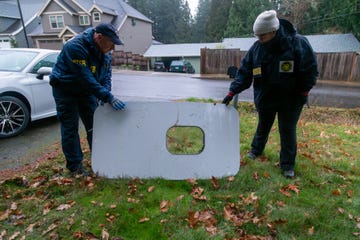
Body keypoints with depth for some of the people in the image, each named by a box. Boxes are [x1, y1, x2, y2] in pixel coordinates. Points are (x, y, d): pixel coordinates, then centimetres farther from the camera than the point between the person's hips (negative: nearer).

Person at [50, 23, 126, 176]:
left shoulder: (105, 51, -7)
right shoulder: (75, 47, -30)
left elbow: (106, 74, -2)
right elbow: (86, 79, -36)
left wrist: (105, 94, -18)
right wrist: (108, 97, -38)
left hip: (86, 90, 7)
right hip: (65, 90, -6)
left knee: (94, 126, 8)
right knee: (70, 129, -1)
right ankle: (75, 167, 10)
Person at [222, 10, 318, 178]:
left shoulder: (298, 43, -18)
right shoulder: (256, 48, -10)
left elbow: (310, 70, -10)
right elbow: (244, 72, -7)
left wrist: (302, 94, -12)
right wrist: (232, 91, -15)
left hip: (290, 99, -3)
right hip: (264, 98, 3)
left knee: (287, 131, 6)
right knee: (263, 126, 21)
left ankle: (288, 165, 21)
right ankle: (256, 150, 44)